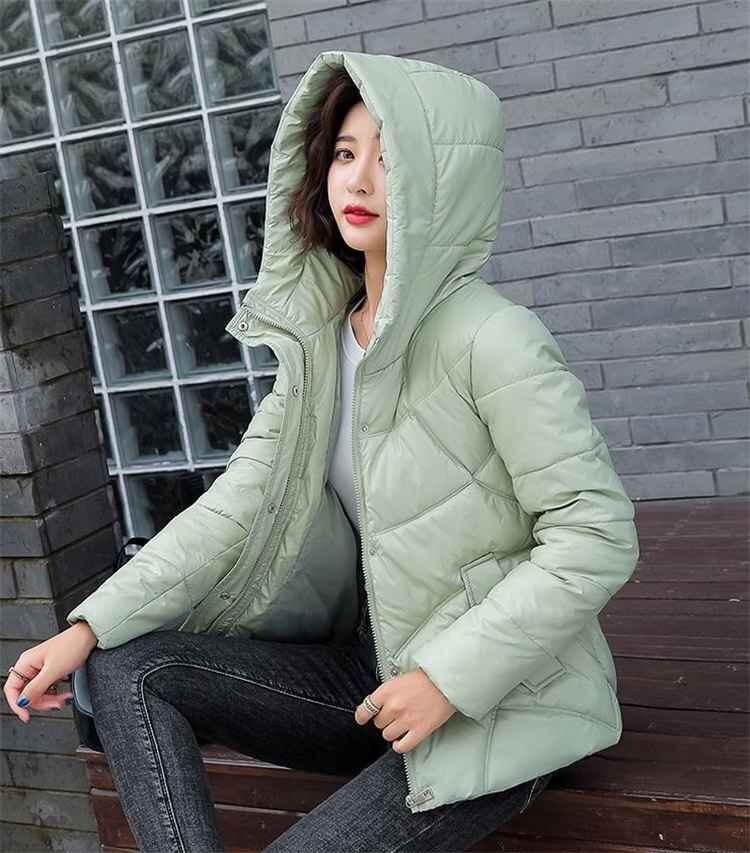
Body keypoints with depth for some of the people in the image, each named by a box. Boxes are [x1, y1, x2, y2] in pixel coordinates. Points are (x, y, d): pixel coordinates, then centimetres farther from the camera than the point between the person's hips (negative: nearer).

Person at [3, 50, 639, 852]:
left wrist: (449, 676, -22)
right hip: (379, 671, 7)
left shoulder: (490, 337, -18)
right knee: (126, 667, -6)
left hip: (498, 705, -7)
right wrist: (88, 628, -9)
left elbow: (596, 537, -19)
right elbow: (240, 501, 0)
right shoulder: (323, 335, 5)